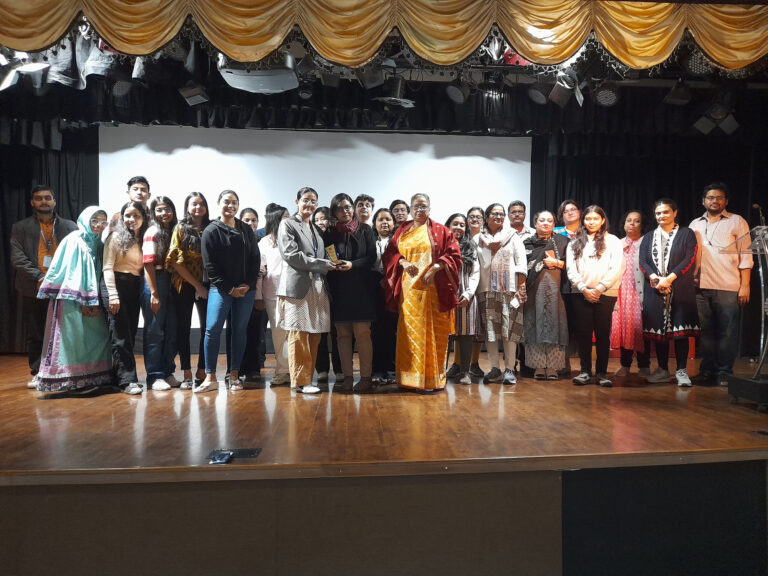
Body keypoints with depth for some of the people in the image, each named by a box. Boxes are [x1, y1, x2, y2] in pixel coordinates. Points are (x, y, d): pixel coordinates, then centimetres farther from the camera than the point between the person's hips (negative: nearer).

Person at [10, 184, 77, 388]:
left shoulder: (70, 227, 10)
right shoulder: (20, 228, 9)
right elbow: (17, 259, -1)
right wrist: (39, 277, -14)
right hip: (33, 290, 0)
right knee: (35, 335, 5)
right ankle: (37, 373, 15)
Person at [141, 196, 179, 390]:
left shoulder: (174, 232, 14)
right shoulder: (153, 232, -6)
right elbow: (148, 264, -12)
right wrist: (154, 293, -16)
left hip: (171, 285, 7)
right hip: (155, 282, -7)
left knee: (172, 331, 10)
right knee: (155, 332, 0)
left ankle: (168, 373, 21)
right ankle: (154, 377, 8)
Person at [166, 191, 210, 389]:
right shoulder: (180, 228, 1)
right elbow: (176, 261, -6)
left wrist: (207, 285, -4)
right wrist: (196, 285, -11)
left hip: (206, 285, 2)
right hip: (185, 285, -2)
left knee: (207, 327, 2)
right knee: (183, 328, 3)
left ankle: (201, 371, 13)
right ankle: (187, 375, 9)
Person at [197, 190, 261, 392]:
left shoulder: (246, 229, 11)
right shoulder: (211, 231, 1)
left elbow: (256, 259, 8)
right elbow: (210, 265, -3)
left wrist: (248, 285, -5)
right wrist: (229, 289, -8)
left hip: (246, 290, 3)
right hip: (221, 289, -3)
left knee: (240, 331, 4)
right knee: (213, 330, -9)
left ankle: (234, 375, 12)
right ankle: (211, 377, 0)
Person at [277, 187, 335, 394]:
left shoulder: (316, 229, 23)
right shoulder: (288, 224, 3)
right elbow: (291, 254, -10)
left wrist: (326, 266, 1)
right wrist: (322, 264, -10)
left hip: (317, 287, 6)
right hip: (298, 287, -6)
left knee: (314, 336, 5)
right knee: (299, 336, -3)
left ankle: (308, 377, 13)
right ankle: (300, 381, 4)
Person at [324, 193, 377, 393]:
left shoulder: (365, 230, 8)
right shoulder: (329, 234, 12)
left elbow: (372, 257, 0)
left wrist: (352, 265, -14)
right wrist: (332, 264, -12)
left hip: (360, 288, -2)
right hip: (337, 290, 2)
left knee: (362, 333, -6)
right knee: (342, 335, 3)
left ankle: (366, 377, 0)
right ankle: (347, 377, 9)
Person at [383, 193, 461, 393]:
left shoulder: (439, 230, 6)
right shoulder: (402, 230, 15)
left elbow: (453, 253, 0)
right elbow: (390, 253, 12)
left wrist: (435, 267, -13)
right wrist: (403, 262, -7)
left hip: (432, 287, -2)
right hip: (409, 287, 3)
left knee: (431, 331, -3)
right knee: (410, 330, 2)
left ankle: (431, 379, 5)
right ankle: (410, 377, 9)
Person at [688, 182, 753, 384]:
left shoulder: (737, 222, 6)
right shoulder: (695, 225, 16)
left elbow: (745, 256, 1)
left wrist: (745, 285, -6)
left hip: (728, 287, -3)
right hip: (700, 286, 3)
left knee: (727, 331, -1)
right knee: (705, 330, 7)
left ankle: (724, 371, 8)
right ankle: (707, 370, 15)